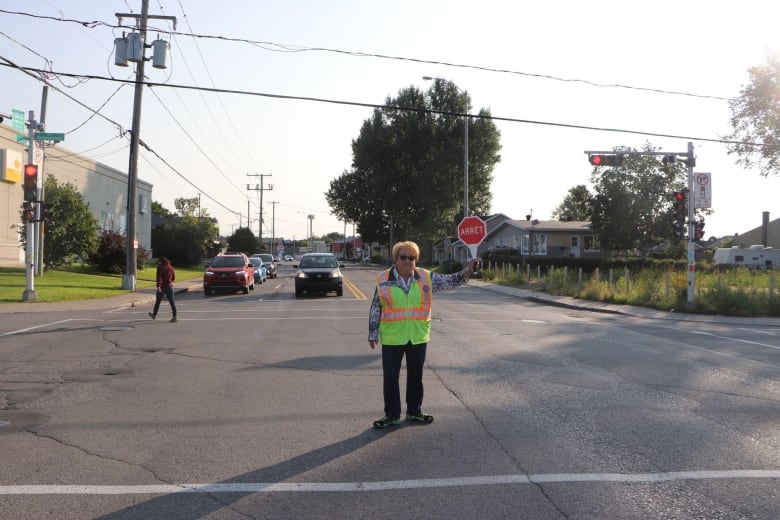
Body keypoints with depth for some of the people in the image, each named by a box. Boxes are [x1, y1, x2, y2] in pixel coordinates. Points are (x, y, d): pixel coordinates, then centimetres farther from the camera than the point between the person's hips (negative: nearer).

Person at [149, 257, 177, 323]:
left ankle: (154, 315, 30)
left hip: (162, 287, -3)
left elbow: (159, 277, -19)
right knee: (172, 302, 1)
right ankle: (174, 317, -7)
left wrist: (158, 286, -28)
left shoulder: (160, 268, -8)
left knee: (158, 301, 14)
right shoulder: (170, 267, 6)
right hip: (169, 286, 3)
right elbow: (174, 277, 14)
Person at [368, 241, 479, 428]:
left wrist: (467, 272, -18)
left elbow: (450, 281, 0)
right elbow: (375, 309, 0)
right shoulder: (383, 279, -5)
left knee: (416, 376, 14)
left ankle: (414, 411, 30)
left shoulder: (426, 277, 0)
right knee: (390, 378, 3)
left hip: (418, 337, 2)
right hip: (392, 338, -2)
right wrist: (373, 334, 0)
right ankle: (392, 415, 16)